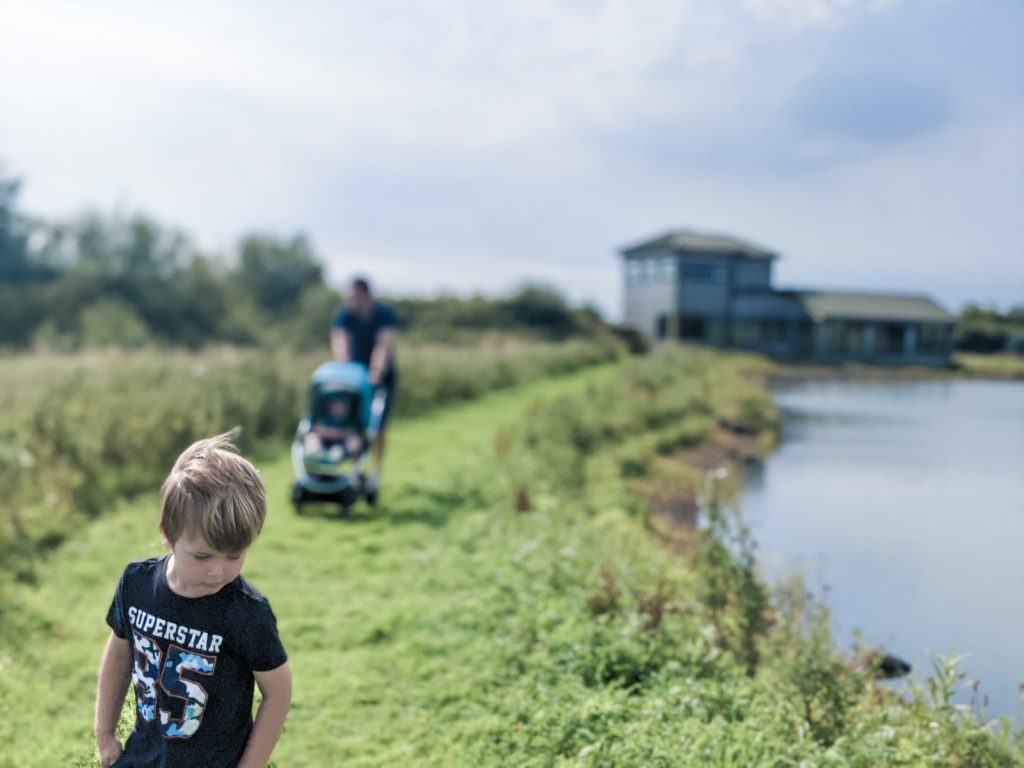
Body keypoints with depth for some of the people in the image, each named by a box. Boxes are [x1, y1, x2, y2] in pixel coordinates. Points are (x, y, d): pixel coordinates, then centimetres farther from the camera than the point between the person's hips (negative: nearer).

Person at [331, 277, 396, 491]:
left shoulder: (384, 314, -16)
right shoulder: (344, 315, -12)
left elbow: (384, 344, -28)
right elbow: (339, 342, -27)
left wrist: (377, 372, -42)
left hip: (381, 377, -2)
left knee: (377, 427, -6)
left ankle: (376, 471, 6)